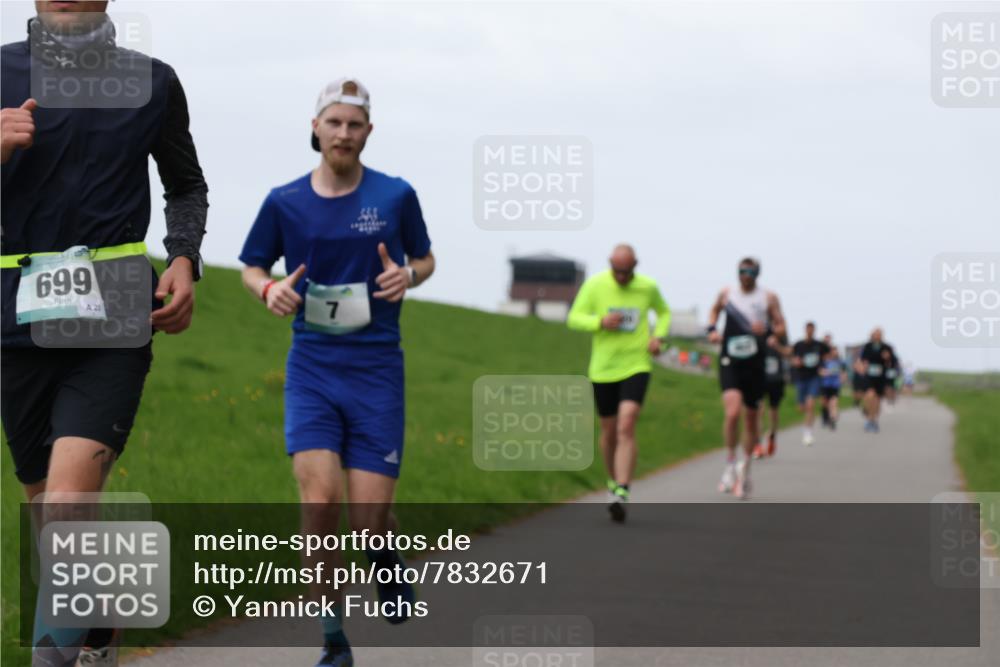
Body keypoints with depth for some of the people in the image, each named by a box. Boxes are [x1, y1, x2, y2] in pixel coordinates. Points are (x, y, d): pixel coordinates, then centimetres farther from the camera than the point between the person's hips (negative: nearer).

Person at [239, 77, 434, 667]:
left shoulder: (395, 196, 1)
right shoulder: (285, 202, 3)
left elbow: (425, 259, 15)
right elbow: (252, 266, 16)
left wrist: (408, 275, -9)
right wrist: (269, 289, -7)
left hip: (377, 369, 0)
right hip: (312, 368, 1)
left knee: (369, 519, -4)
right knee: (319, 501, -16)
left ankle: (388, 563, 36)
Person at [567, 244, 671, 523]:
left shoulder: (648, 287, -2)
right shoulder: (595, 285, -7)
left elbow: (663, 312, 18)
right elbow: (574, 319, -4)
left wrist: (658, 336, -2)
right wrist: (601, 322, -22)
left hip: (636, 367, -1)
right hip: (603, 369, 1)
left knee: (626, 427, -19)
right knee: (609, 432, 13)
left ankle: (621, 494, -24)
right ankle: (614, 482, 39)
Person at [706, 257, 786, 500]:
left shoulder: (768, 298, 3)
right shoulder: (727, 294, 6)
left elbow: (781, 326, 6)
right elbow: (715, 310, 26)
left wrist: (770, 332, -16)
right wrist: (712, 329, 8)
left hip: (755, 364, 1)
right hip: (730, 361, -1)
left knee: (752, 420, 9)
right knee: (732, 412, -21)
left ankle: (745, 466, 30)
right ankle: (730, 464, -5)